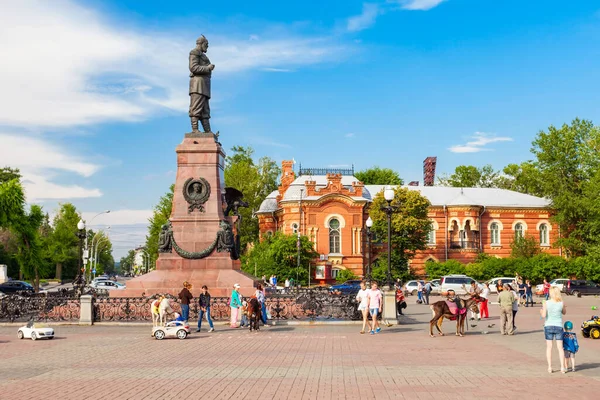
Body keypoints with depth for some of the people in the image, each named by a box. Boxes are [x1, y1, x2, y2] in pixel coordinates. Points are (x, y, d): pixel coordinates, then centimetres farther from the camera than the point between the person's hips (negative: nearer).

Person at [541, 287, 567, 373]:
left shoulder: (546, 303, -10)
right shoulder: (561, 303, -5)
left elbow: (543, 315, -14)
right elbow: (564, 312, 12)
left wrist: (541, 311, 6)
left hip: (548, 326, -1)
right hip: (558, 326, 1)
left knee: (549, 347, 6)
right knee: (560, 347, 6)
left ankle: (549, 367, 6)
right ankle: (562, 367, 6)